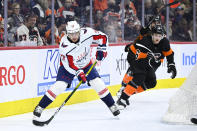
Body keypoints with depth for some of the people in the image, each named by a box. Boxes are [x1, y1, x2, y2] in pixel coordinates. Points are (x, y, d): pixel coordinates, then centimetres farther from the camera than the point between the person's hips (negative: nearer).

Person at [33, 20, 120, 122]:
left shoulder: (87, 33, -25)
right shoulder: (64, 45, -31)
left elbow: (102, 37, -9)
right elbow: (69, 64, -26)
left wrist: (101, 49, -17)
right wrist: (78, 73, -36)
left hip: (86, 64, 3)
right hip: (68, 67, -3)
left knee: (98, 84, -7)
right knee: (59, 86, -18)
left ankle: (112, 105, 10)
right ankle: (39, 107, -10)